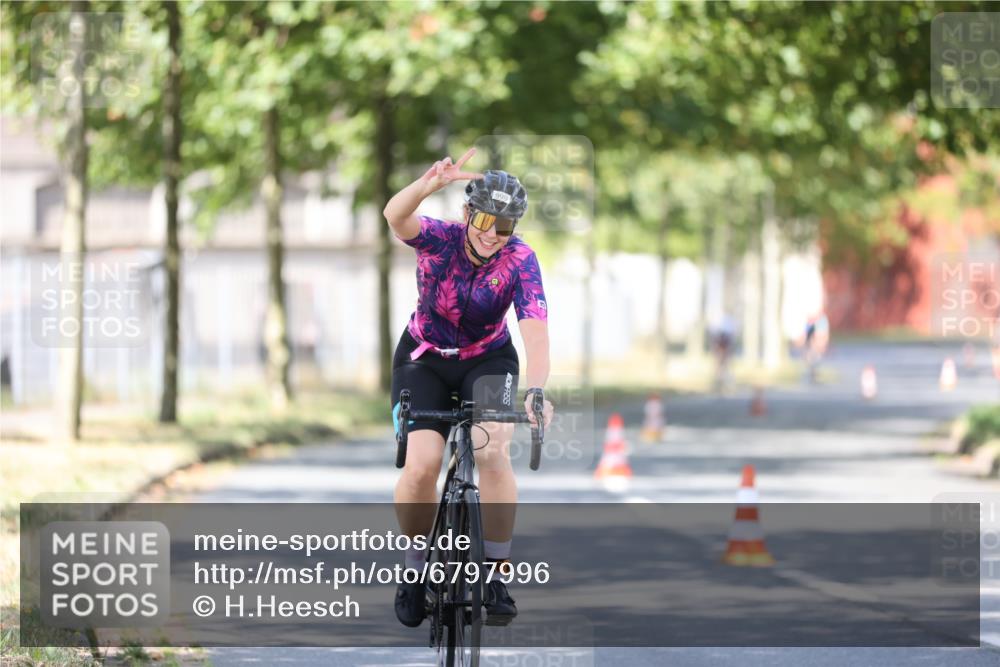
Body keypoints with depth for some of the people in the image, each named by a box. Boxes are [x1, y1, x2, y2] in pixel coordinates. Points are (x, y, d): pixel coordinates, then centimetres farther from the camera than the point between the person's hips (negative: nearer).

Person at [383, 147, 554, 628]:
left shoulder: (520, 260, -21)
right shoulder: (440, 238, -22)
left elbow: (535, 331, -33)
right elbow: (395, 216, -44)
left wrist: (535, 390, -50)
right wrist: (429, 184, -66)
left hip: (487, 360, 0)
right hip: (425, 359, 0)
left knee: (493, 452, -24)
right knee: (420, 465, -19)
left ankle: (495, 574, -12)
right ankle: (416, 569, 3)